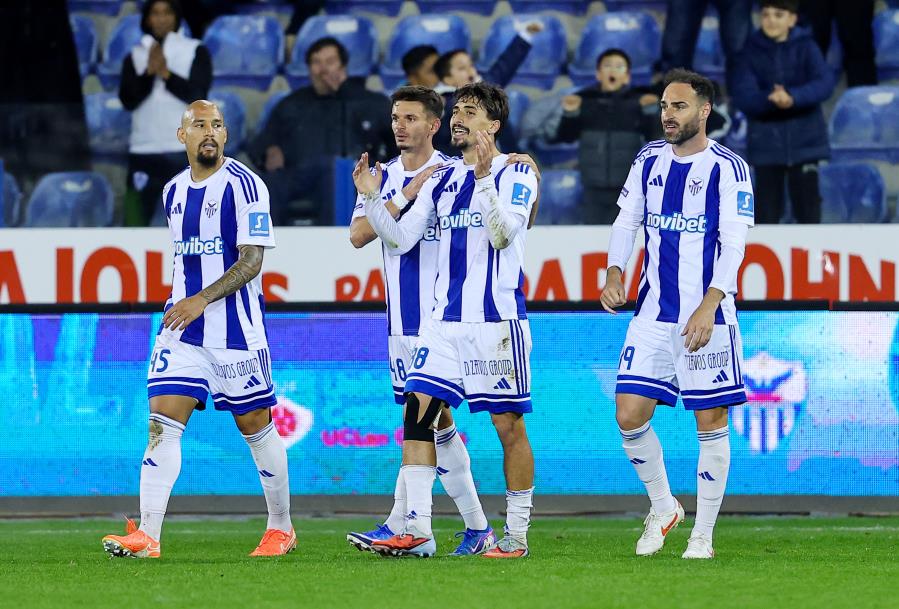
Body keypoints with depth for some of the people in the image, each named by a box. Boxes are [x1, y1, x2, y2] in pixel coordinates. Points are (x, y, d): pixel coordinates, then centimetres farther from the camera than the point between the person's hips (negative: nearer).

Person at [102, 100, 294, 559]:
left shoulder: (244, 185, -9)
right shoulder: (173, 192, 12)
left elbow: (252, 261, -14)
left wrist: (203, 299, -24)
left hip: (237, 329, -5)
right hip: (182, 327, 5)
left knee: (256, 425, 5)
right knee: (162, 422, -8)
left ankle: (281, 528, 21)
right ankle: (147, 535, -15)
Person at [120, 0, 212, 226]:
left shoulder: (196, 52, 5)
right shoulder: (135, 56, 11)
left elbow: (197, 95, -5)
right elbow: (128, 100, 0)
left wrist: (167, 74, -15)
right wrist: (149, 73, -13)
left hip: (184, 150, -2)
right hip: (143, 150, 2)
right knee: (134, 220, 0)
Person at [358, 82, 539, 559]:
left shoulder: (516, 174, -2)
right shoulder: (444, 180, 15)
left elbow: (503, 233, -17)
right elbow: (400, 238, 14)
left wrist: (485, 176, -27)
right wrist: (372, 198, 0)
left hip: (498, 318, -6)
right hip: (445, 319, 6)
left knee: (509, 425, -1)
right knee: (418, 411, -7)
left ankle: (517, 534, 7)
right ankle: (417, 530, -9)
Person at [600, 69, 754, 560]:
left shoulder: (727, 168, -7)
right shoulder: (648, 161, 8)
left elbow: (733, 244, -12)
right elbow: (626, 221, 14)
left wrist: (708, 307, -22)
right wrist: (614, 273, -4)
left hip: (707, 316, -4)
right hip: (653, 314, 4)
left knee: (711, 424, -1)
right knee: (629, 415, -2)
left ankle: (703, 535, 8)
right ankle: (663, 507, 19)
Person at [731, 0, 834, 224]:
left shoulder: (805, 48, -1)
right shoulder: (752, 52, 2)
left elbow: (825, 83, -14)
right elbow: (743, 96, -8)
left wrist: (793, 97, -31)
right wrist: (770, 99, -28)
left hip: (804, 141, -1)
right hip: (766, 143, 1)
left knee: (807, 206, 0)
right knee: (767, 209, 2)